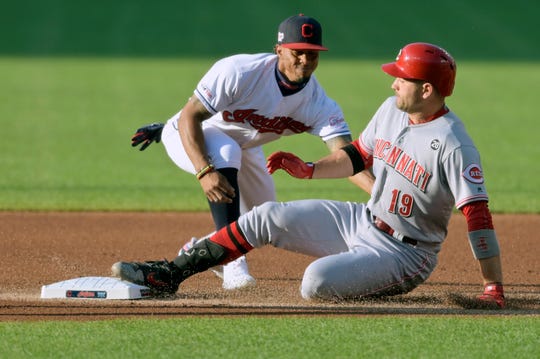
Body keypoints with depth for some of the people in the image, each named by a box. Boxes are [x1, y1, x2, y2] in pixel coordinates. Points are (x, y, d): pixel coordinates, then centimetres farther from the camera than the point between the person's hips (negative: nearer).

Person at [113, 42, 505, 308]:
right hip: (362, 221, 8)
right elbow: (358, 156, 17)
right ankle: (170, 273, 5)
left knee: (317, 281, -31)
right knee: (266, 218, 2)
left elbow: (478, 216, -29)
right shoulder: (391, 110, 0)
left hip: (405, 254, -8)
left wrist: (494, 290, -32)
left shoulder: (453, 144, -26)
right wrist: (309, 170, 1)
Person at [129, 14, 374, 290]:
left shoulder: (320, 105, -24)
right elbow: (189, 116, -34)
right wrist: (204, 172, -49)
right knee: (225, 153, -38)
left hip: (244, 146, 6)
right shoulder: (239, 72, -36)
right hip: (189, 136, -6)